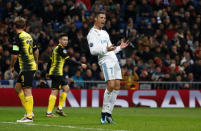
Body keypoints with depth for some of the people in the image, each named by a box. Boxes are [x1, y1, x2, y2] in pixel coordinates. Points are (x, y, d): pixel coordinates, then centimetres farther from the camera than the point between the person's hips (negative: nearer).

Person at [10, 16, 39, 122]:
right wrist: (36, 63, 34)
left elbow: (15, 55, -16)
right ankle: (29, 111, 15)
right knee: (17, 87, 15)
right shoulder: (28, 36, 12)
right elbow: (36, 51, 22)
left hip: (27, 68, -9)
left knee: (27, 90, -8)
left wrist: (11, 66, -1)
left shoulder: (18, 38, -13)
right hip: (31, 65, 9)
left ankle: (29, 116, -8)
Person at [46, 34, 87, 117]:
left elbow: (50, 61, 23)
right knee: (54, 92, -10)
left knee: (66, 88, 14)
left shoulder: (57, 48, 18)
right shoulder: (60, 48, -11)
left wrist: (48, 73, 28)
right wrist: (80, 64, -14)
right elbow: (68, 60, -17)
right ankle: (49, 112, -12)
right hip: (57, 73, -10)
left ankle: (60, 108, 12)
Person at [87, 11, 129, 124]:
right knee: (111, 85, -19)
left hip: (114, 60, 8)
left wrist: (120, 47, 21)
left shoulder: (105, 33, 27)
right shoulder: (92, 33, -1)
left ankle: (108, 113, 1)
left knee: (117, 86, -2)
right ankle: (104, 113, -9)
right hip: (105, 61, -8)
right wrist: (106, 49, -26)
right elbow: (93, 50, -14)